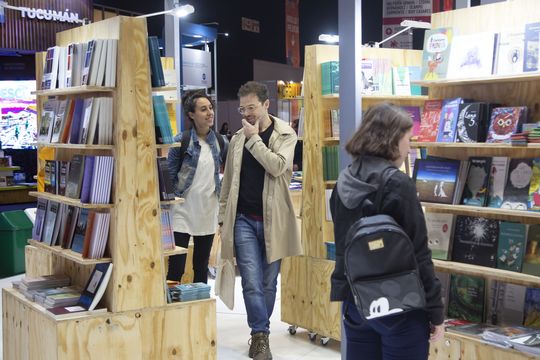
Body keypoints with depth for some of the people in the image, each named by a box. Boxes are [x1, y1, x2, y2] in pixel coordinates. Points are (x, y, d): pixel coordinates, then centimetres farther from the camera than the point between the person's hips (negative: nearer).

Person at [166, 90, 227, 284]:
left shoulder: (219, 141, 3)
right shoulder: (181, 141, -8)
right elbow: (169, 176, -3)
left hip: (208, 212, 4)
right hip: (183, 211, -4)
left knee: (202, 267, 15)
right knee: (175, 269, -5)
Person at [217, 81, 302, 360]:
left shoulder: (285, 135, -1)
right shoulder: (238, 138, 7)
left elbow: (277, 166, -19)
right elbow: (228, 182, 10)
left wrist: (253, 139, -14)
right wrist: (223, 218, 8)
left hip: (272, 220, -1)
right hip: (243, 220, 1)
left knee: (268, 282, 8)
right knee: (252, 282, -6)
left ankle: (259, 334, 23)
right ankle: (261, 335, 2)